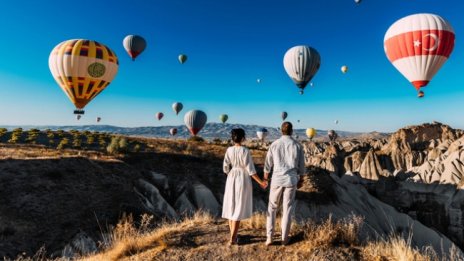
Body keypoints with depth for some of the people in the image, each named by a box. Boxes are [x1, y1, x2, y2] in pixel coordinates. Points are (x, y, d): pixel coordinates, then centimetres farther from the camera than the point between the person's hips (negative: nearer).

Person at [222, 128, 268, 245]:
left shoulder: (229, 150, -3)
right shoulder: (245, 151, -15)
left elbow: (226, 168, 0)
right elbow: (250, 170, -15)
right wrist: (260, 182, -6)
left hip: (231, 180, 4)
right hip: (243, 180, -4)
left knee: (231, 207, 16)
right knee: (239, 209, 4)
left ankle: (233, 235, 27)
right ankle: (232, 239, 9)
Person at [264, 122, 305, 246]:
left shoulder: (274, 144, -4)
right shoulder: (298, 145, -3)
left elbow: (268, 163, 3)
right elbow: (301, 165, 2)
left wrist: (265, 176, 19)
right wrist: (301, 179, 16)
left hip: (277, 179, 0)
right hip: (291, 180, 0)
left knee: (272, 207, 14)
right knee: (287, 209, 11)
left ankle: (269, 237, 12)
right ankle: (284, 238, 19)